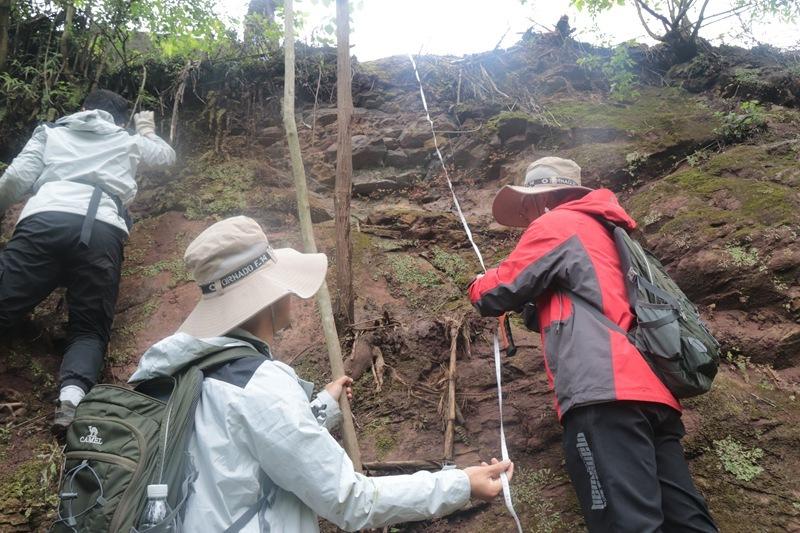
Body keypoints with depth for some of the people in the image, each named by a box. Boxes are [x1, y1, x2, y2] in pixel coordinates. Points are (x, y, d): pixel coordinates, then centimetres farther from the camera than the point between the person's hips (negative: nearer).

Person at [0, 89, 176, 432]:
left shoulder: (50, 132, 28)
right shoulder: (129, 141, 31)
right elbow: (167, 155, 51)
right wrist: (147, 131, 68)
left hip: (43, 221, 0)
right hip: (102, 231, 0)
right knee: (89, 329, 6)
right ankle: (73, 395, -24)